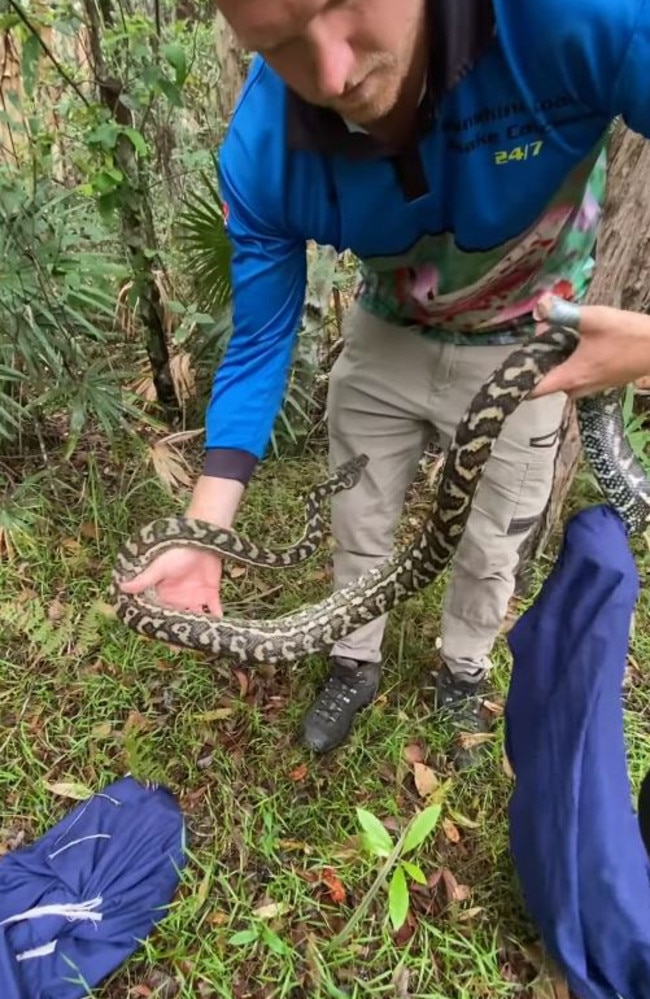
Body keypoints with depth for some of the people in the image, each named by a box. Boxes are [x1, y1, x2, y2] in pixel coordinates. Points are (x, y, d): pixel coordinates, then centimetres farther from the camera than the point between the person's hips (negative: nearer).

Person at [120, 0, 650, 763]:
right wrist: (202, 534, -23)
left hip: (523, 351, -1)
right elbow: (258, 342, -17)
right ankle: (355, 665, 44)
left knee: (489, 548, 14)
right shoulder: (261, 154, -26)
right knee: (358, 527, 13)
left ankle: (463, 673, 46)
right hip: (386, 338, 2)